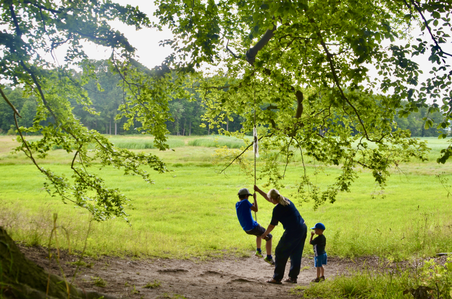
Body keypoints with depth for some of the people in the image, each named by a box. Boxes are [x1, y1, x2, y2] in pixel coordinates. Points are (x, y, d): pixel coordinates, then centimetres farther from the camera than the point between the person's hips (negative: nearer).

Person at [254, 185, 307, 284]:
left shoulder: (277, 209, -13)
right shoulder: (286, 201, 12)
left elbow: (272, 225, -6)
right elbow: (268, 198, 28)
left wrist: (264, 234, 10)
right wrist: (258, 190, 33)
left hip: (293, 232, -9)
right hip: (303, 229, 9)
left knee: (280, 253, 2)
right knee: (296, 254, 15)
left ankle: (277, 278, 4)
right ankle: (293, 277, 20)